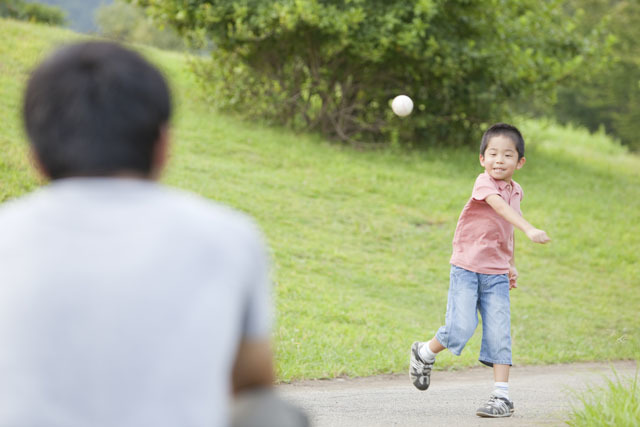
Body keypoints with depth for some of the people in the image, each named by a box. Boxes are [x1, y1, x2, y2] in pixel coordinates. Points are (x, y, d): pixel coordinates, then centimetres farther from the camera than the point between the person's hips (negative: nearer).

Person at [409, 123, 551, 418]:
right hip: (466, 268, -5)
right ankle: (425, 353, 15)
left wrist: (511, 264, 26)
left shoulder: (515, 191, 10)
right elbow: (500, 207, -32)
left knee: (499, 334, -3)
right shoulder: (484, 183, -12)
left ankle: (502, 396, 0)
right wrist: (529, 230, -45)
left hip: (496, 274, 5)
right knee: (462, 327, -14)